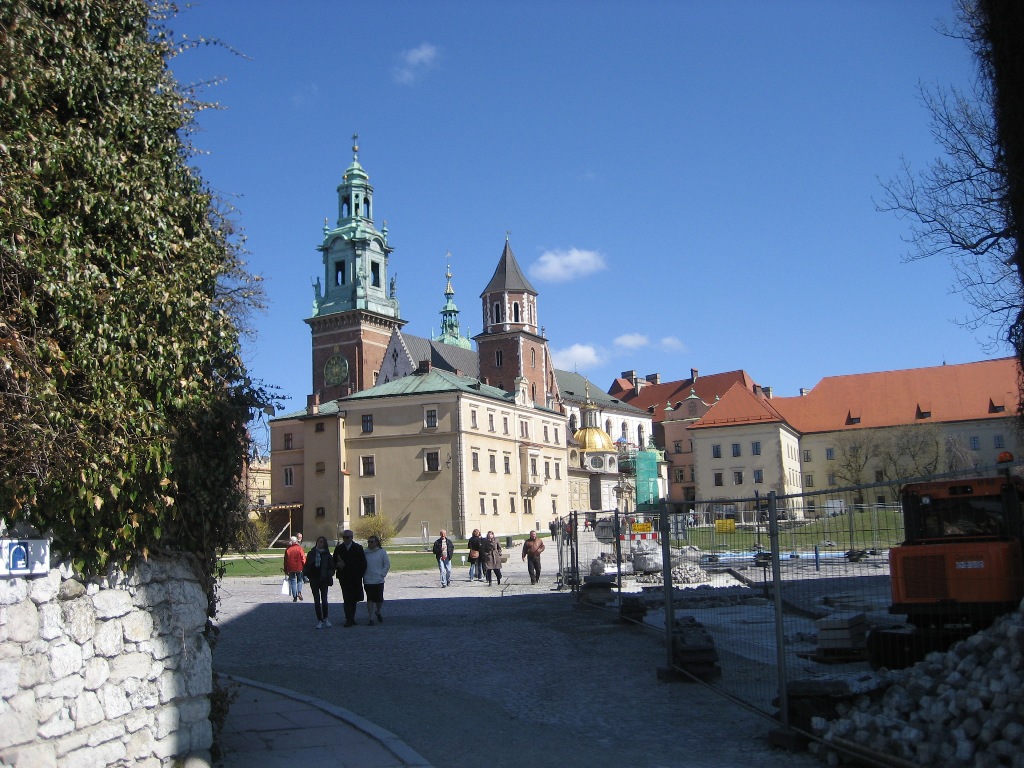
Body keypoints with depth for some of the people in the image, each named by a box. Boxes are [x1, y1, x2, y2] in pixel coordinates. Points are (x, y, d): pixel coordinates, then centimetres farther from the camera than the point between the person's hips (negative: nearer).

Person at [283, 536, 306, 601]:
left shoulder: (287, 550, 1)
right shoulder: (299, 548, -5)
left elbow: (285, 561, 5)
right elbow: (303, 558, -6)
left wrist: (286, 571, 11)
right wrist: (305, 567, 2)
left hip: (291, 568, 1)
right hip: (299, 567, -1)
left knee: (293, 581, 7)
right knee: (299, 580, 15)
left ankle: (294, 597, 3)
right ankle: (299, 592, -6)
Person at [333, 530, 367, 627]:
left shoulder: (358, 548, 4)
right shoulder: (338, 549, 7)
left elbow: (363, 563, 5)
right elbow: (334, 562, 11)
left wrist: (360, 575, -4)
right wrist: (338, 565, -12)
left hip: (356, 578, 1)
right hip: (344, 578, -1)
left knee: (353, 599, 7)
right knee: (347, 599, -9)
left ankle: (351, 619, 18)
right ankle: (349, 619, -10)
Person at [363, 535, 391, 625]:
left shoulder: (381, 552, 0)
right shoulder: (365, 553, 3)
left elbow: (387, 564, 3)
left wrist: (382, 574, -4)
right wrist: (363, 575, -1)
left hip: (379, 580, -1)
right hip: (367, 580, 1)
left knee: (379, 599, 1)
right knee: (370, 599, 0)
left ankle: (378, 613, 30)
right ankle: (370, 618, 7)